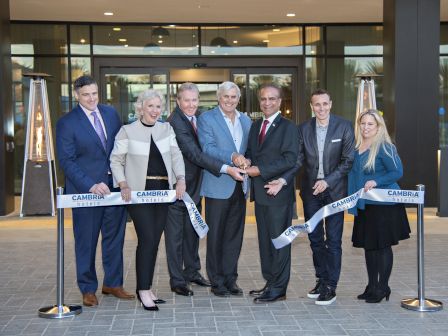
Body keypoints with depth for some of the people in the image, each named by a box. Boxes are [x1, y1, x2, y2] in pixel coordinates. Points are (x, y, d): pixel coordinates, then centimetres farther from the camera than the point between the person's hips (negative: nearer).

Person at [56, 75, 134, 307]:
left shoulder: (111, 113, 7)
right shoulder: (67, 123, -8)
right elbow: (67, 161, -11)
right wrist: (90, 186, -21)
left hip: (115, 186, 5)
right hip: (86, 190, -4)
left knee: (115, 238, 12)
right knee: (86, 242, 5)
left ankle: (113, 283, 26)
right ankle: (88, 289, 19)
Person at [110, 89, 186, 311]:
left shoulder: (166, 129, 11)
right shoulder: (127, 131, 0)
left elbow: (176, 156, 6)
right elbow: (116, 160, 2)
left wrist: (180, 179, -10)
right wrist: (123, 184, -12)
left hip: (163, 191, 4)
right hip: (139, 192, -4)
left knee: (155, 240, 6)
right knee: (147, 239, -11)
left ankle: (147, 287, 16)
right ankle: (143, 290, -1)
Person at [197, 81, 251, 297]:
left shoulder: (246, 121, 15)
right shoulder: (206, 119, -2)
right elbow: (207, 148, -13)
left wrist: (247, 161, -5)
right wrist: (232, 157, -25)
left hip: (240, 185, 5)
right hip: (218, 186, -5)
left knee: (235, 234, 10)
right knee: (216, 235, 2)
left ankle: (230, 279, 20)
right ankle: (217, 281, 11)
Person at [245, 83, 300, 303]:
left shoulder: (288, 127, -8)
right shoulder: (255, 126, 16)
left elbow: (290, 159, -16)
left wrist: (260, 169, -18)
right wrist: (247, 161, -3)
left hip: (278, 193, -7)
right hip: (260, 192, 8)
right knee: (264, 239, 13)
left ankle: (278, 289, 6)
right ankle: (270, 282, 23)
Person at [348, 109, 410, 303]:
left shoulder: (384, 147, -12)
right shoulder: (357, 148, 9)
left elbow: (397, 172, -15)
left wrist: (376, 182, -25)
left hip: (383, 205, -7)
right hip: (364, 206, 7)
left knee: (383, 246, 1)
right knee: (368, 246, 13)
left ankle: (383, 288, 12)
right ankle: (372, 286, 24)